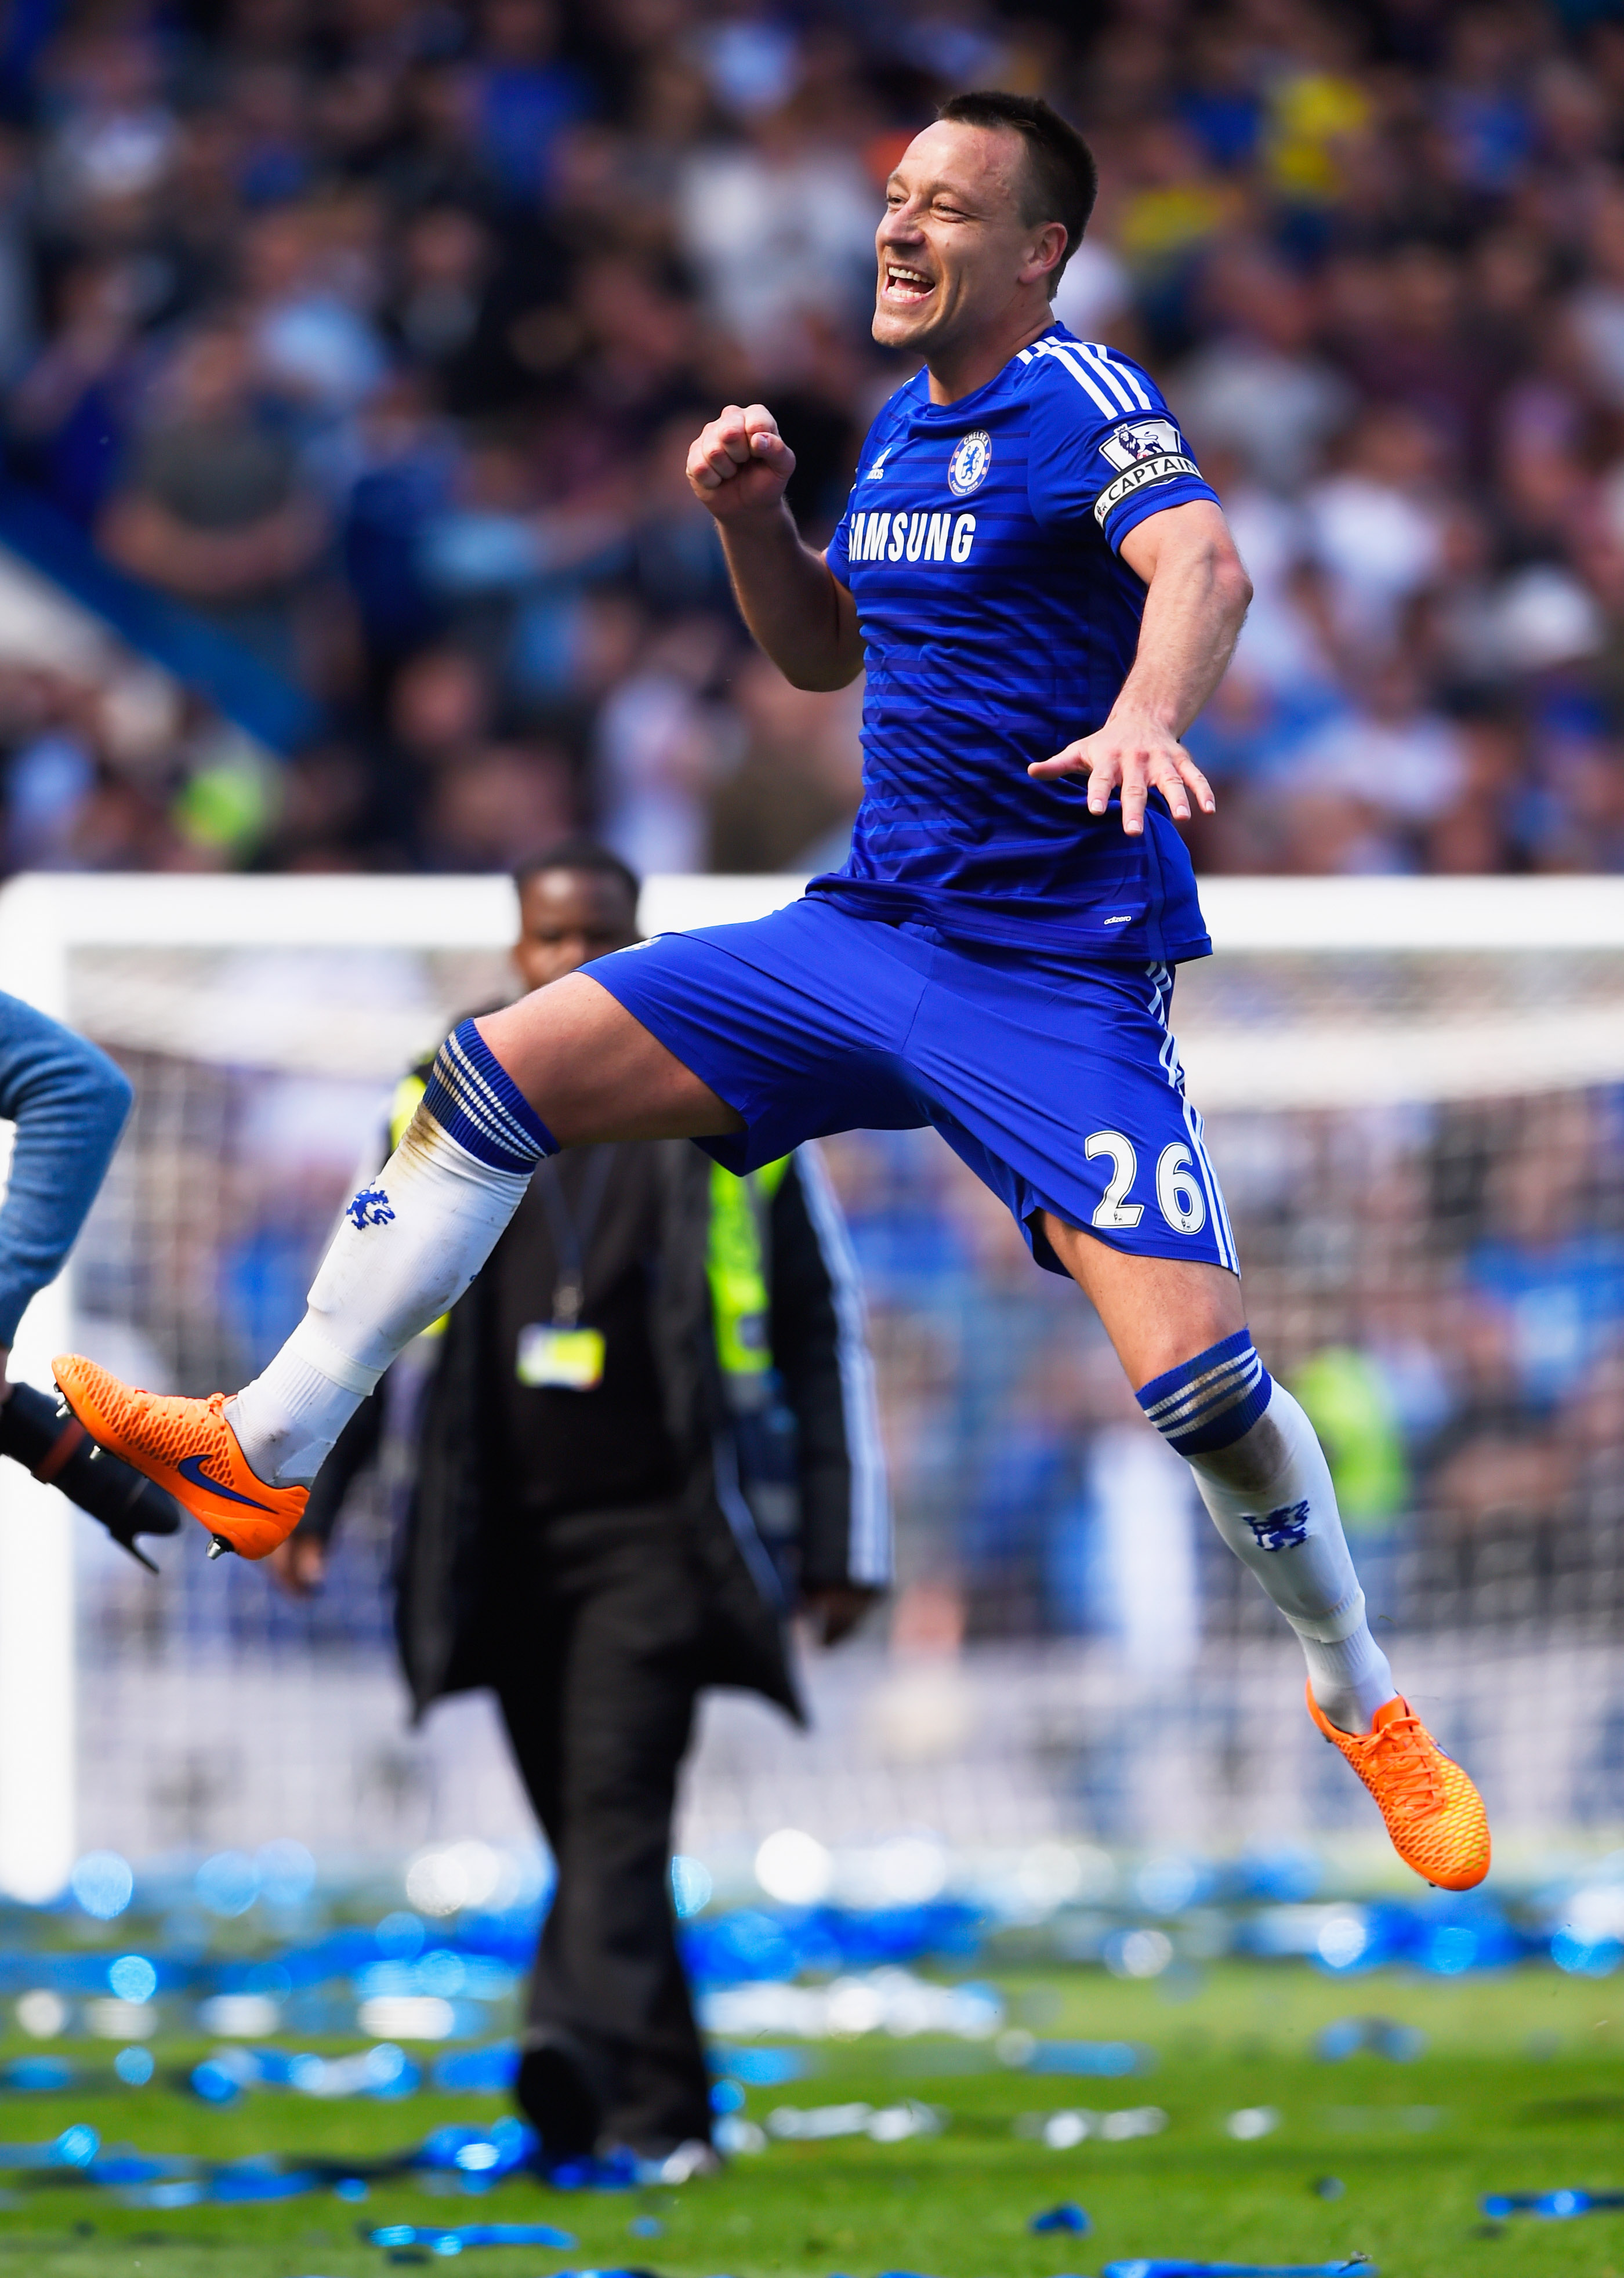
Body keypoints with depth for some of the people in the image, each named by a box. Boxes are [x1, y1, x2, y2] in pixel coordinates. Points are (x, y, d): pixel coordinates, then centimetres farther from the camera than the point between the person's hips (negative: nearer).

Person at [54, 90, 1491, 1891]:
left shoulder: (1080, 401, -12)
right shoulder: (901, 425, 12)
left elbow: (1202, 561, -32)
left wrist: (1146, 713, -53)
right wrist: (749, 514, 6)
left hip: (1057, 981, -8)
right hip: (867, 931, 8)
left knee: (1194, 1367, -18)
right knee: (493, 1074, -1)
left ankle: (1359, 1694, 7)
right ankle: (267, 1454, 4)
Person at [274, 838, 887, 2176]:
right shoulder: (444, 1111, 10)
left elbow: (824, 1331, 7)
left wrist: (844, 1546, 2)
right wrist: (310, 1501, 7)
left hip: (661, 1527, -3)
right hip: (504, 1535, 3)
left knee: (617, 1794, -20)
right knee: (589, 1827, 6)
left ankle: (583, 2047, -36)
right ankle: (664, 2115, 14)